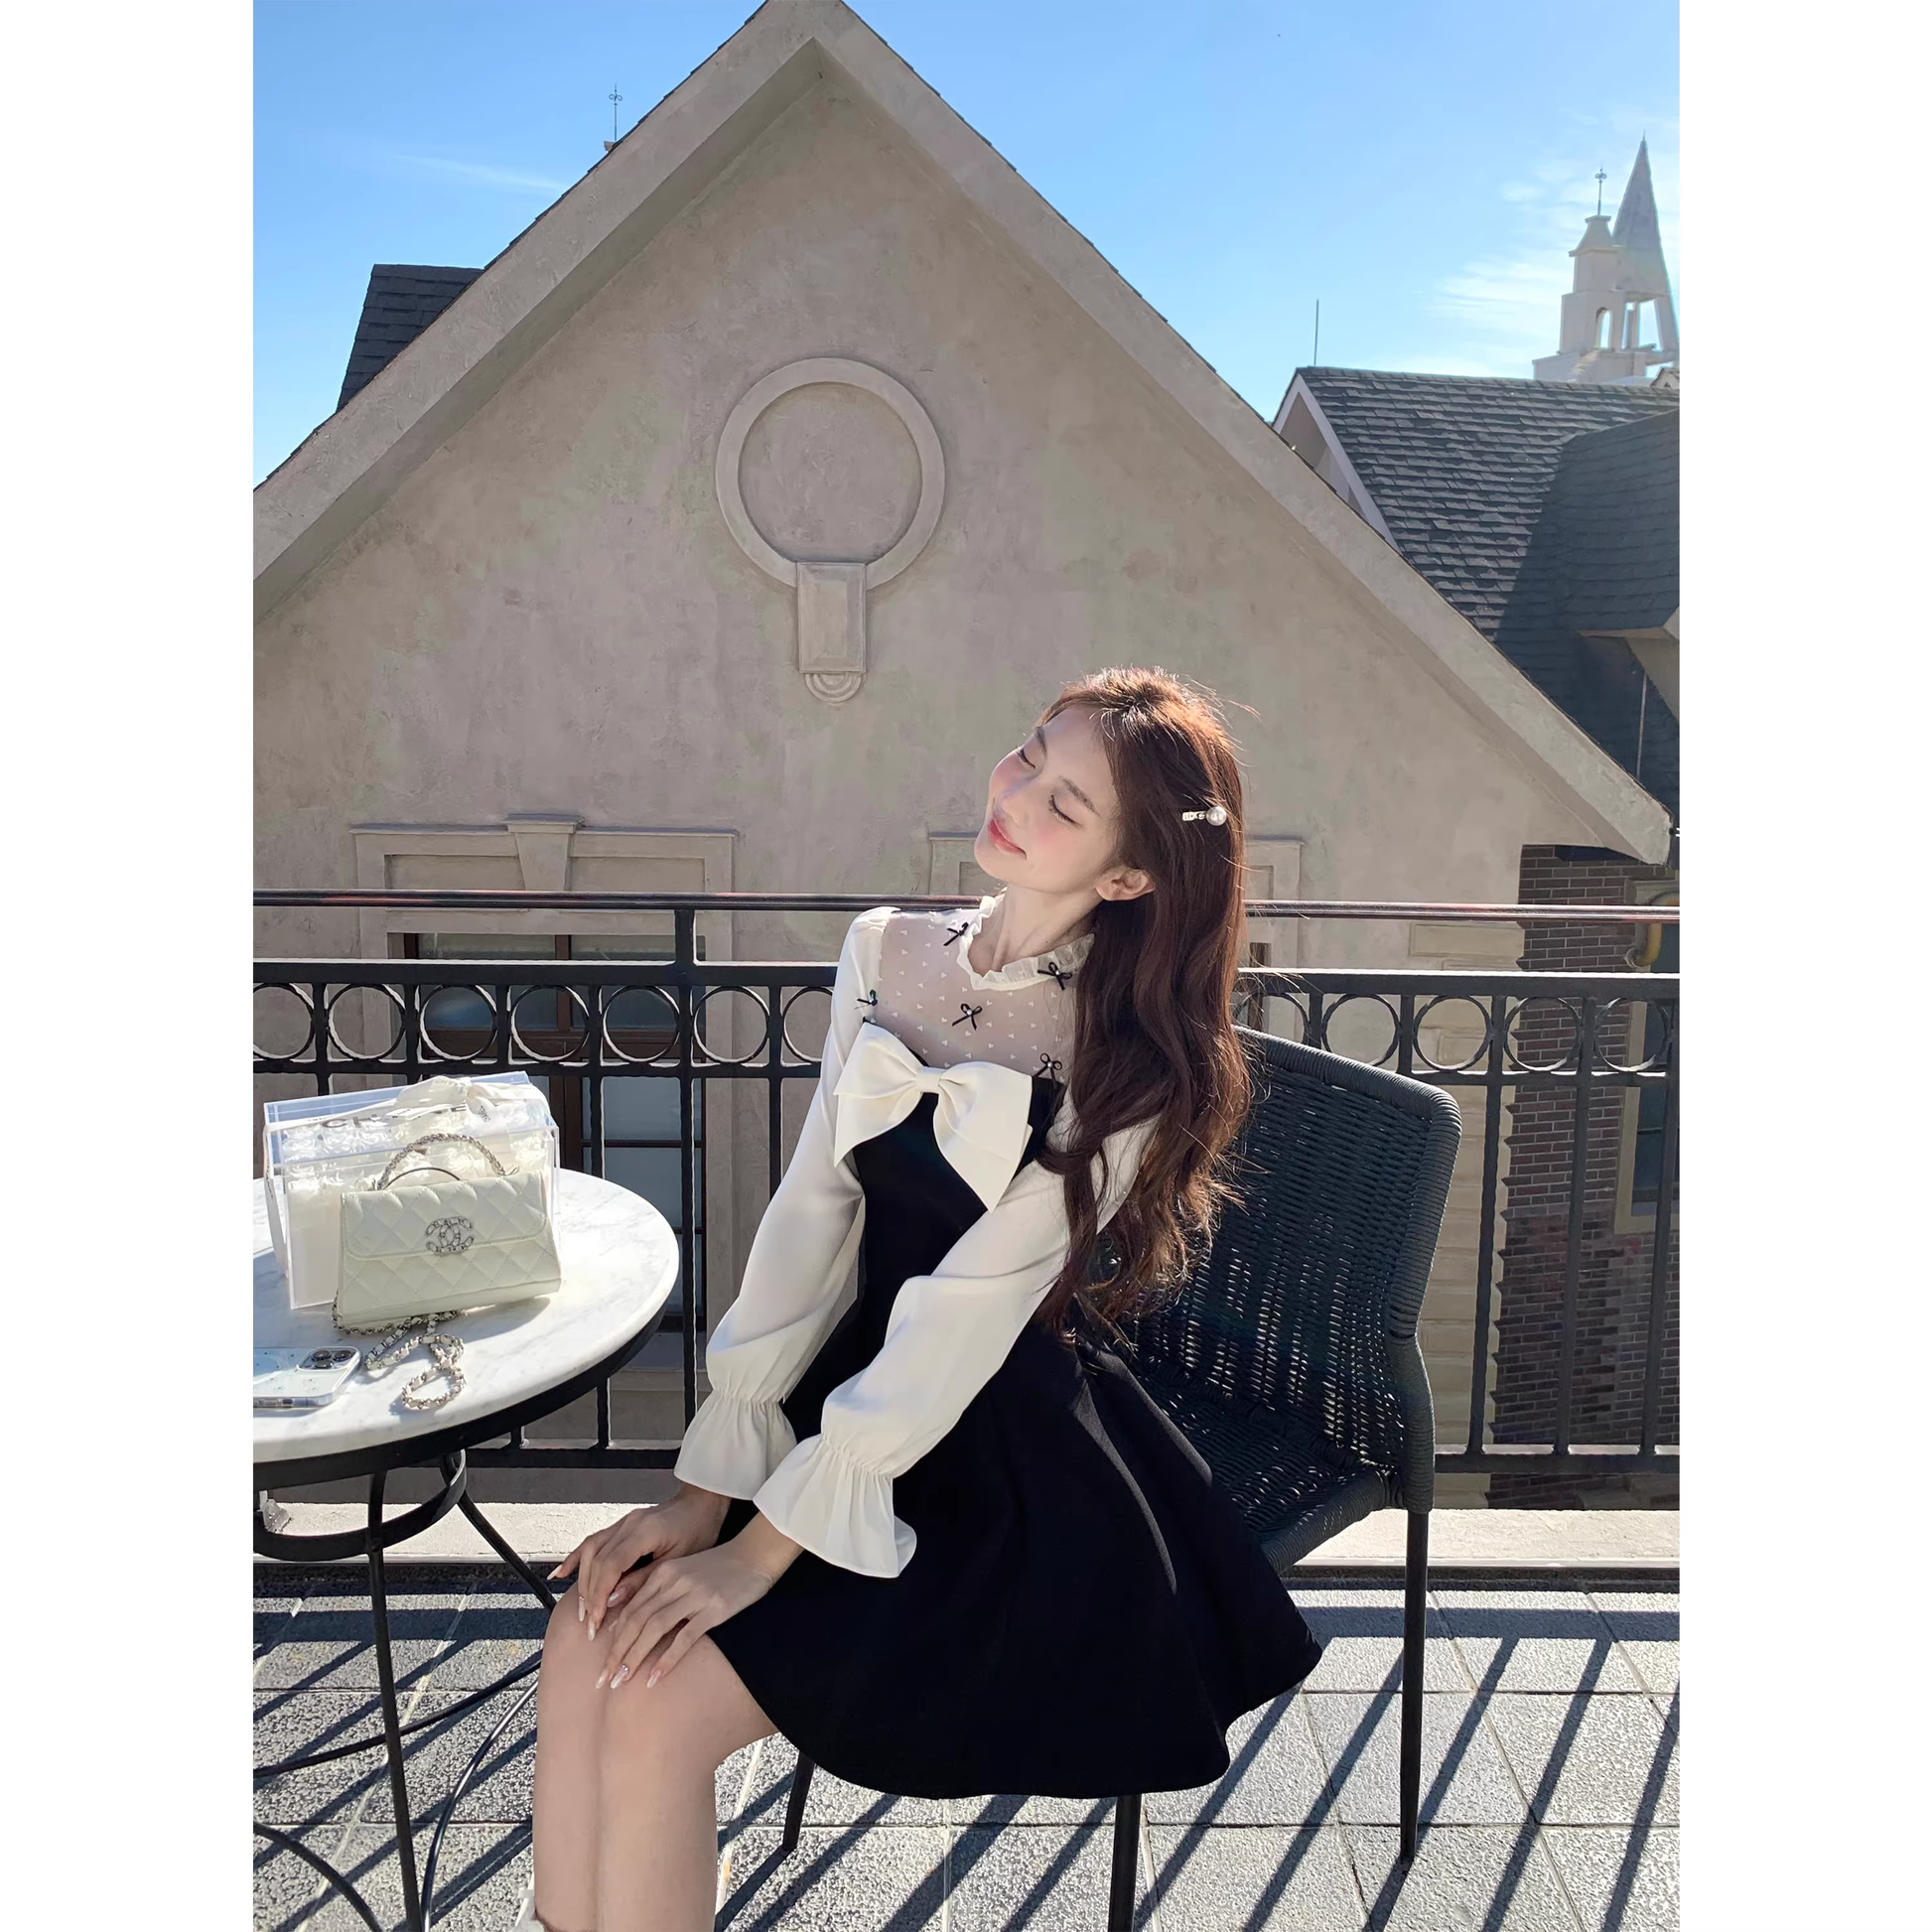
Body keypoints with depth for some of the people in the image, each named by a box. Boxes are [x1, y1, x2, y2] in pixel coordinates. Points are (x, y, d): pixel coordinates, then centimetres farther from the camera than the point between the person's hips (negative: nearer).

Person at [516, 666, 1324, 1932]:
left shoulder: (1125, 1068, -17)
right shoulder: (887, 955, -1)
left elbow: (963, 1320, -19)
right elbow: (810, 1216, -4)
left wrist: (762, 1549, -17)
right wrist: (707, 1488, -8)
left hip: (1011, 1467, -5)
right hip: (848, 1396, 5)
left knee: (659, 1704, -15)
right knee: (590, 1636, -12)